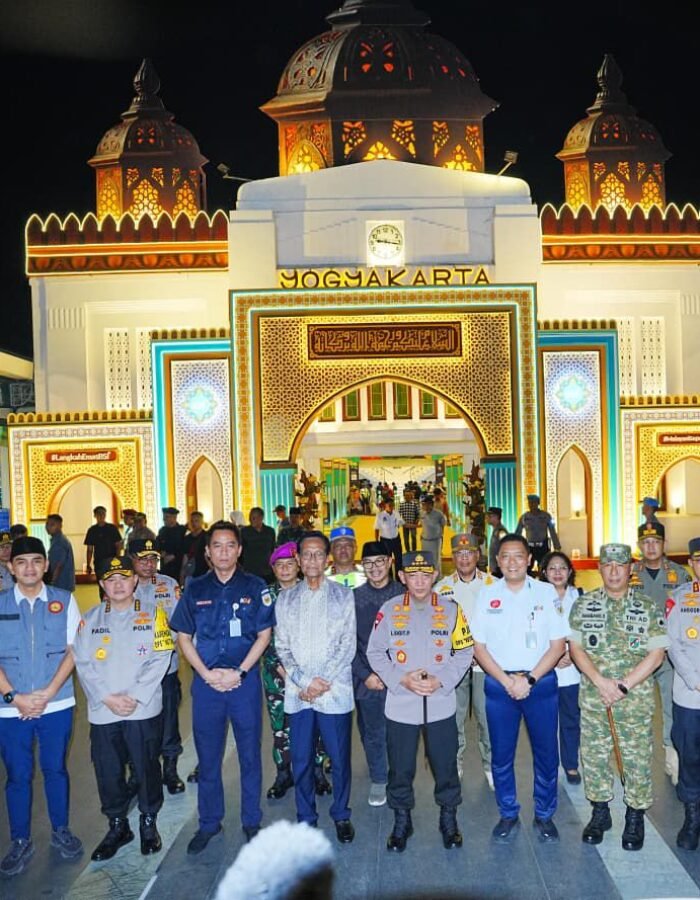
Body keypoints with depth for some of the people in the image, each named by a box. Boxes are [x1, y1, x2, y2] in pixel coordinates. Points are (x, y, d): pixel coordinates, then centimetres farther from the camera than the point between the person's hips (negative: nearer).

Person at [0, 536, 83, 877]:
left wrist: (47, 693, -11)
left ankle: (60, 831, 32)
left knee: (55, 769, 14)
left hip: (56, 705, 0)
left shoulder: (64, 601, -1)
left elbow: (73, 650, -3)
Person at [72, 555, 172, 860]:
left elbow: (159, 660, -5)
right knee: (108, 772, 8)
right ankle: (117, 826, 27)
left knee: (147, 768, 5)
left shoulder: (152, 614, 1)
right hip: (102, 710, 2)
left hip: (144, 709, -2)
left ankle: (148, 823, 26)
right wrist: (107, 698, -11)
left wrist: (134, 697, -13)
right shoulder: (90, 618, 8)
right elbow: (83, 664, 1)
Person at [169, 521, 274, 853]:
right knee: (207, 756, 10)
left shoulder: (255, 587, -1)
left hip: (245, 681, -1)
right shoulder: (195, 589, 3)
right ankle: (208, 823, 26)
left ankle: (251, 822, 24)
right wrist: (208, 674, -7)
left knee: (249, 754, 8)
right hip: (206, 682, 1)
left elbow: (264, 635, -1)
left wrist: (238, 672, -10)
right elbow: (183, 637, 5)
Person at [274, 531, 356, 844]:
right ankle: (305, 818, 25)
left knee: (339, 758, 6)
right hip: (297, 692, 2)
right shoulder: (286, 598, 8)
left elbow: (347, 645, -2)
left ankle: (341, 815, 26)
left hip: (335, 691, -2)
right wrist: (304, 682, -8)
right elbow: (282, 647, 5)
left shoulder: (343, 595, 3)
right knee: (301, 759, 8)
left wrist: (323, 682, -10)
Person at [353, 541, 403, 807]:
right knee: (372, 734, 10)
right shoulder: (353, 598, 0)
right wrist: (365, 675, -7)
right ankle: (378, 780, 28)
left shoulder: (404, 595, -2)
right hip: (367, 678, 1)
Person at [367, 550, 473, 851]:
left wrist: (441, 680, -12)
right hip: (400, 705, 0)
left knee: (445, 765, 10)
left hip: (441, 704, 0)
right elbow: (374, 652, 0)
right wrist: (402, 679, -12)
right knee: (400, 767, 9)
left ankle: (449, 819, 32)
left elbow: (464, 652, 2)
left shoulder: (451, 610, 0)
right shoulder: (389, 610, -2)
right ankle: (401, 821, 30)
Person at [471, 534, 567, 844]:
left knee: (546, 752, 8)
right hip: (499, 684, 1)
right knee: (501, 754, 9)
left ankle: (544, 815, 26)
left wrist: (529, 679, -11)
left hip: (540, 682, 0)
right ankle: (508, 814, 26)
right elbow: (479, 646, 1)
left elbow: (558, 644, -2)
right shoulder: (486, 594, 0)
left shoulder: (546, 592, -2)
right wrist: (507, 681, -9)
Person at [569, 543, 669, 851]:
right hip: (593, 698, 2)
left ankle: (635, 816, 24)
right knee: (593, 755, 9)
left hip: (636, 698, -1)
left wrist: (623, 686, -13)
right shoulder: (583, 604, 2)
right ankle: (600, 812, 27)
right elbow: (575, 647, 1)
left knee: (637, 758, 5)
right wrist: (600, 681, -13)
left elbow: (656, 654, -6)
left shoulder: (647, 607, -2)